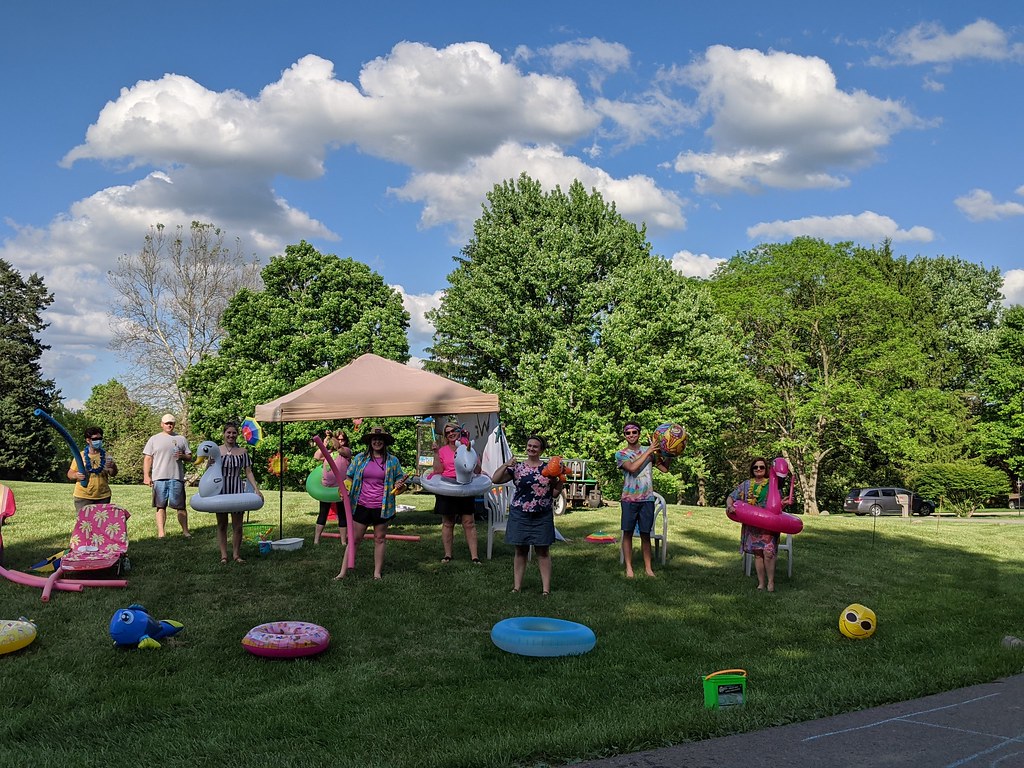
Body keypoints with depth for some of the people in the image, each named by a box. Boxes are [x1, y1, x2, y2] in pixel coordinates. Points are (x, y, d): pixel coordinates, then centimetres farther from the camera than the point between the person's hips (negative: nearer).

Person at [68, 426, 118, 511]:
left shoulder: (106, 456, 5)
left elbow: (113, 474, 0)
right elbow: (69, 474, 6)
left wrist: (113, 467, -23)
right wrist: (76, 475, -17)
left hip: (103, 497, 2)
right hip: (83, 497, -2)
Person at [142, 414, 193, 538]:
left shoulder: (181, 439, 12)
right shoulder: (154, 439, 9)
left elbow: (189, 457, 14)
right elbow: (147, 458, 7)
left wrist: (182, 456, -9)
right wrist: (146, 476, -2)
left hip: (177, 477, 0)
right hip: (159, 477, 0)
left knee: (180, 506, 1)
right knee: (161, 506, 2)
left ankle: (185, 530, 7)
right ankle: (161, 532, 5)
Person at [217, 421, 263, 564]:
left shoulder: (242, 452, 3)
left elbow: (248, 472, 4)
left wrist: (256, 489, -4)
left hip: (237, 490, 0)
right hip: (220, 491, 0)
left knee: (237, 525, 3)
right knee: (222, 524, 6)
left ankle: (236, 554, 12)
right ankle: (223, 555, 12)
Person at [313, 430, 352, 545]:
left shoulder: (347, 451, 2)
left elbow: (339, 449, -19)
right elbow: (316, 457, -6)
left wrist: (332, 437, -22)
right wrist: (324, 443, -8)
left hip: (340, 488, -2)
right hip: (326, 487, 2)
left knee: (342, 514, 7)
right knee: (323, 514, 8)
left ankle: (344, 541, 14)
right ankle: (316, 540, 12)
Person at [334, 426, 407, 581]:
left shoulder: (393, 461, 3)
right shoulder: (360, 458, 4)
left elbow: (400, 480, 11)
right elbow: (348, 477, 11)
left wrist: (400, 486, -12)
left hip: (382, 508, 0)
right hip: (361, 506, 0)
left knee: (380, 539, 8)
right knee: (354, 539, 4)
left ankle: (377, 573, 18)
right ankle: (343, 572, 9)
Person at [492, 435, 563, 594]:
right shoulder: (516, 468, 2)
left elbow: (555, 493, 6)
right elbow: (495, 479, -3)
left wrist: (560, 478, -10)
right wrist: (506, 465, -14)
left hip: (542, 516, 0)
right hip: (520, 515, 0)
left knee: (543, 551, 4)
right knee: (520, 551, 7)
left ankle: (546, 588, 7)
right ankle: (517, 586, 13)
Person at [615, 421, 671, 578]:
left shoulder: (649, 451, 8)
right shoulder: (620, 454, 1)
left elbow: (665, 468, 3)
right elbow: (632, 467, -18)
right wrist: (649, 451, -16)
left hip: (647, 499, 2)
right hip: (629, 499, -1)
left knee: (645, 534, 7)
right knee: (628, 533, 2)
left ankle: (648, 567, 14)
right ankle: (629, 568, 10)